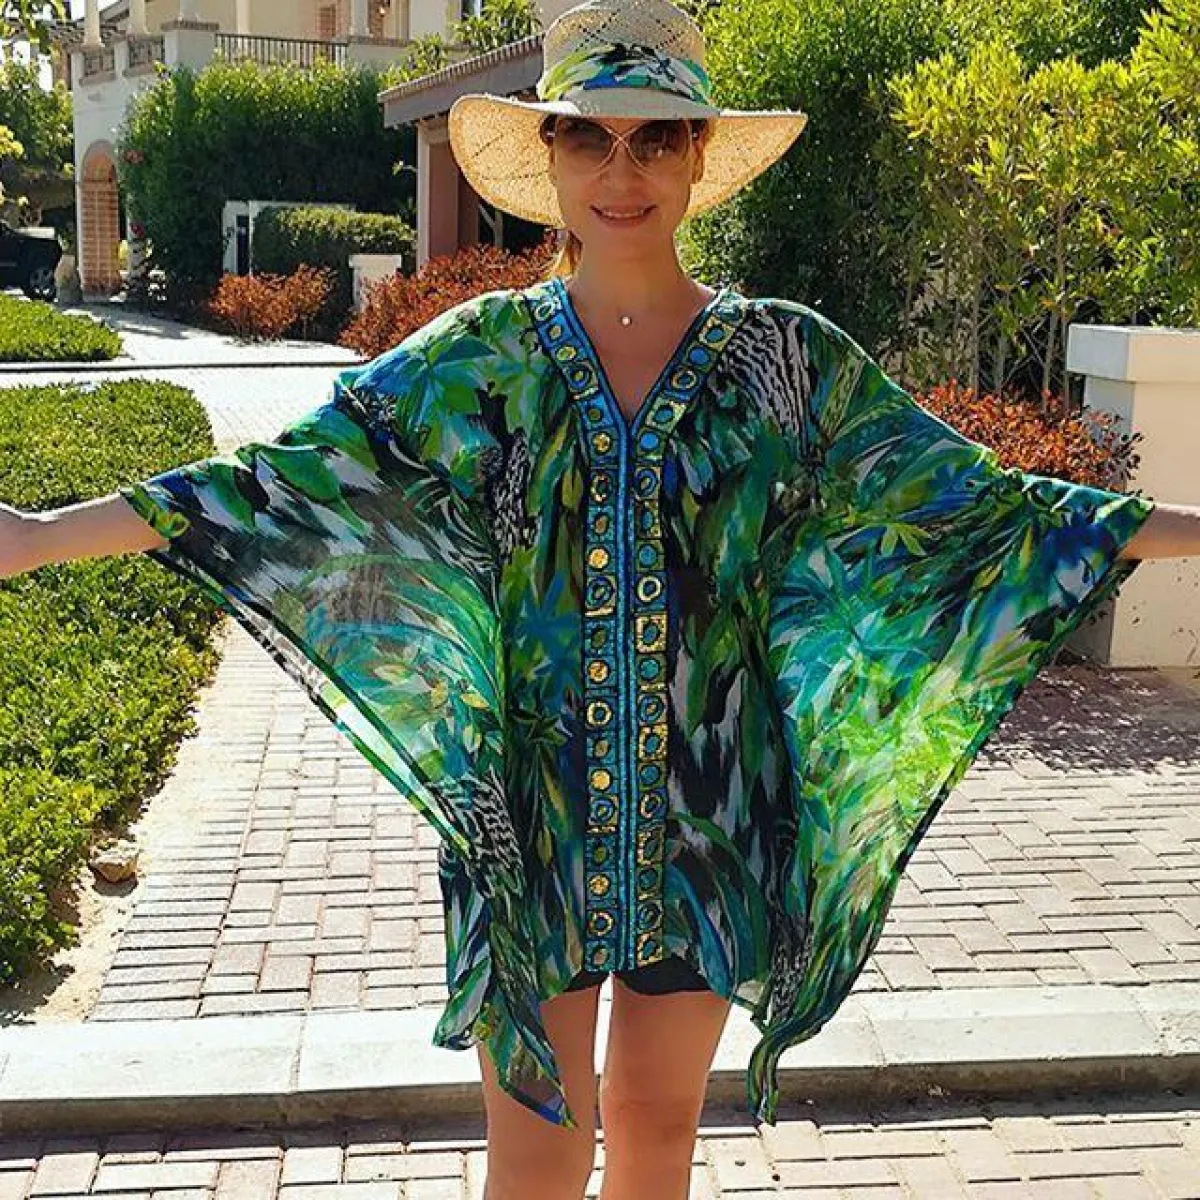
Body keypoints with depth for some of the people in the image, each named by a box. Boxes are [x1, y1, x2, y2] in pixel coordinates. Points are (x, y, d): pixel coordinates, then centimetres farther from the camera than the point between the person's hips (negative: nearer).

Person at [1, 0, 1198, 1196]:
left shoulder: (789, 358, 0)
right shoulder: (483, 354, -1)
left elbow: (964, 500, 0)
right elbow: (294, 478, -5)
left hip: (708, 812, 1)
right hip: (533, 804, 0)